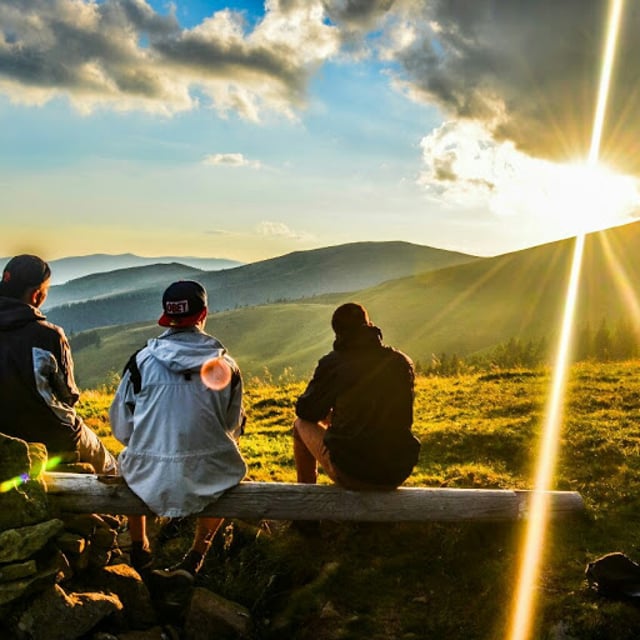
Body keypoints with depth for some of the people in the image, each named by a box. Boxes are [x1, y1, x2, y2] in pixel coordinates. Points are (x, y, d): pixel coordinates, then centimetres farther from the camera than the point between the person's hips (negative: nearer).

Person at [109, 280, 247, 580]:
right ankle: (196, 557, 31)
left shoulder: (141, 361, -5)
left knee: (127, 459, 36)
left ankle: (139, 551, 40)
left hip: (150, 483, 0)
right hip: (208, 481, 0)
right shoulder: (225, 365, -4)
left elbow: (121, 429, 4)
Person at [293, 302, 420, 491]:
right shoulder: (402, 363, 1)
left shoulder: (333, 363, -10)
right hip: (398, 473, 4)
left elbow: (305, 412, 3)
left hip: (351, 474, -4)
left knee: (301, 425, 22)